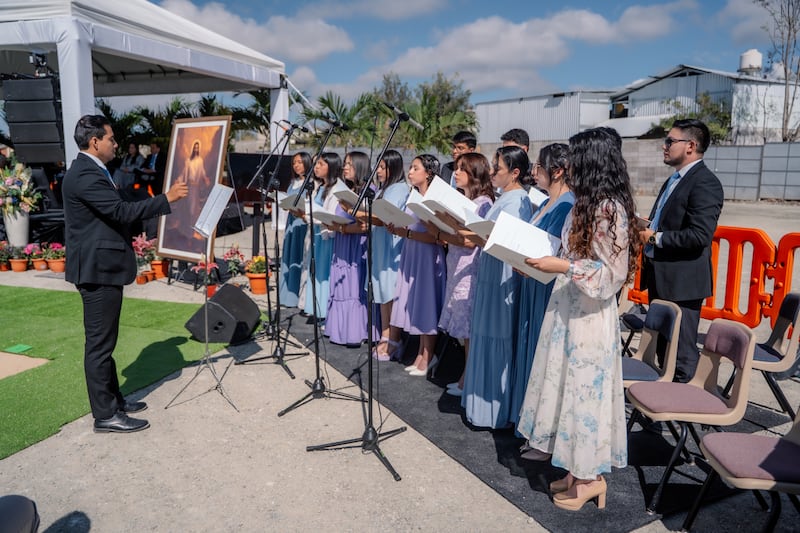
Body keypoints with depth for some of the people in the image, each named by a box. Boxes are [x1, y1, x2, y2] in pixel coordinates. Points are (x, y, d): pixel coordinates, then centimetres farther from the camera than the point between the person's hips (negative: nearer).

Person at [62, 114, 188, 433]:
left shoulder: (89, 171, 15)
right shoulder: (86, 175, -19)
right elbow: (122, 212, -25)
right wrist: (167, 198, -20)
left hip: (102, 266, 11)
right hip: (98, 269, -11)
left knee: (104, 340, 17)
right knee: (99, 342, -3)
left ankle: (113, 399, 29)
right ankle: (105, 415, 6)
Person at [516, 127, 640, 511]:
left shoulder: (609, 209, -17)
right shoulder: (588, 204, 11)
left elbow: (612, 274, -19)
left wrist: (561, 266, -22)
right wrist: (548, 261, 8)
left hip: (589, 316, -9)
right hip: (568, 309, 9)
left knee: (585, 389, 2)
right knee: (570, 387, 14)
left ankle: (590, 476, 19)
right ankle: (579, 468, 29)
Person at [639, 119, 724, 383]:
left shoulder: (704, 182, -15)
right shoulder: (674, 180, 15)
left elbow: (700, 234, -26)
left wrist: (656, 237, -17)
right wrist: (647, 228, 6)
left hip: (681, 280, -10)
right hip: (660, 276, 10)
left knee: (681, 351, 0)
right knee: (662, 345, 20)